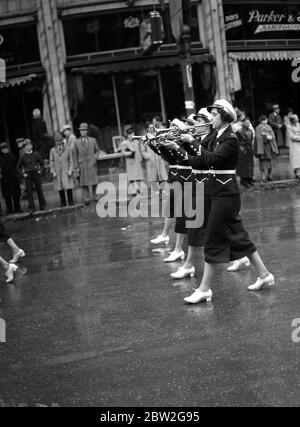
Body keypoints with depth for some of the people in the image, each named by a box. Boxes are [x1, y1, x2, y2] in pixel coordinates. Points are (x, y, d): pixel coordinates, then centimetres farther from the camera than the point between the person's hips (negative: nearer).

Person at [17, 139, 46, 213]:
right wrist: (23, 173, -1)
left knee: (39, 190, 5)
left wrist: (40, 170, 0)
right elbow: (19, 167, 10)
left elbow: (41, 163, 13)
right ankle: (31, 208, 3)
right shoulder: (23, 156, 0)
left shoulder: (36, 154, 1)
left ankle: (42, 205, 16)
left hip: (36, 174, 0)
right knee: (29, 192, -1)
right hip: (28, 175, 0)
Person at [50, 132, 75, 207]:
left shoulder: (68, 148, 4)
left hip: (66, 171, -1)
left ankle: (71, 201, 4)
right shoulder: (52, 150, 8)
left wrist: (70, 170, -5)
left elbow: (71, 160, 4)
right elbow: (51, 162, 8)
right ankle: (63, 202, 9)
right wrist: (53, 172, -3)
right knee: (60, 188, 1)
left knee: (69, 187, -5)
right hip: (57, 172, 1)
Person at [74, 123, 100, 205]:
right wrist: (76, 167, 1)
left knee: (94, 182, 1)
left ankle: (95, 196, 13)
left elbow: (97, 151, 16)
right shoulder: (77, 142, 6)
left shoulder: (93, 140, 8)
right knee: (84, 182, -3)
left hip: (92, 164, 1)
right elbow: (75, 155, 7)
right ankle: (86, 199, 0)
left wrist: (95, 157, -5)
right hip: (82, 165, -1)